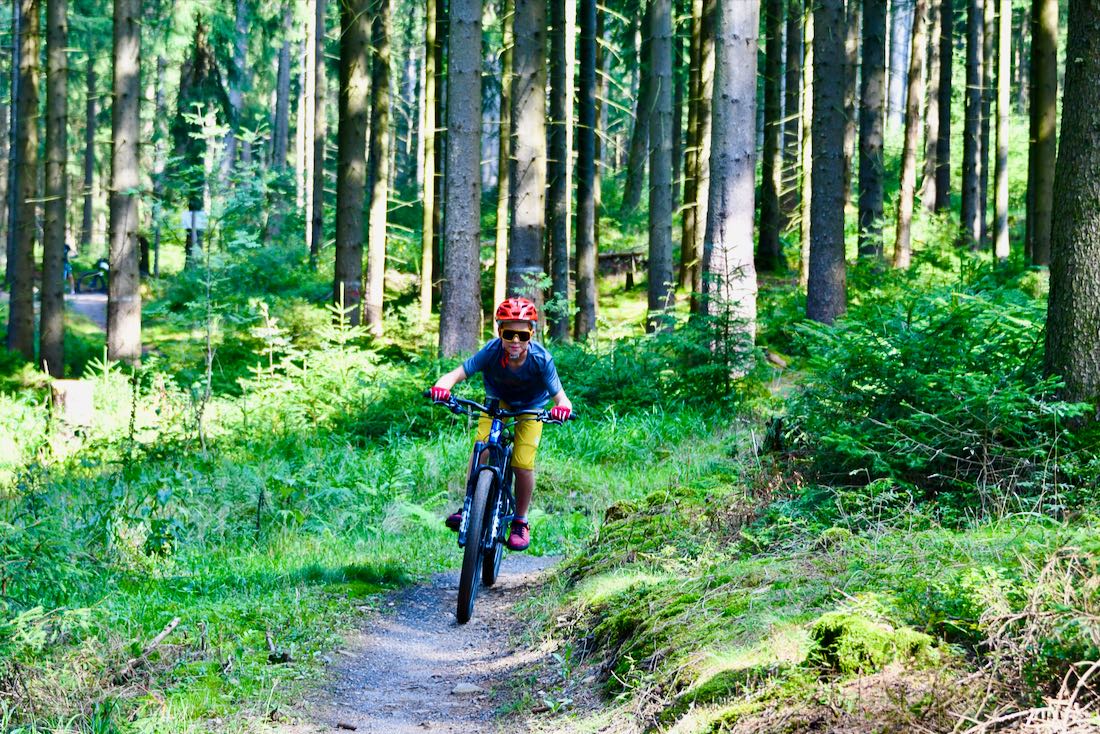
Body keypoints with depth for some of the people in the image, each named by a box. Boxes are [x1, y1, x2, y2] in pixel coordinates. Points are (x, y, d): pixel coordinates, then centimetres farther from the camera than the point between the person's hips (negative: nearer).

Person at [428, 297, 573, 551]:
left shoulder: (541, 359, -33)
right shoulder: (492, 351, -31)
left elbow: (560, 398, -32)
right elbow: (456, 374, -34)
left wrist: (562, 407, -56)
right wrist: (442, 387, -56)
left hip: (530, 409, -1)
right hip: (497, 403, 1)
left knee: (523, 465, -14)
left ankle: (520, 522, 8)